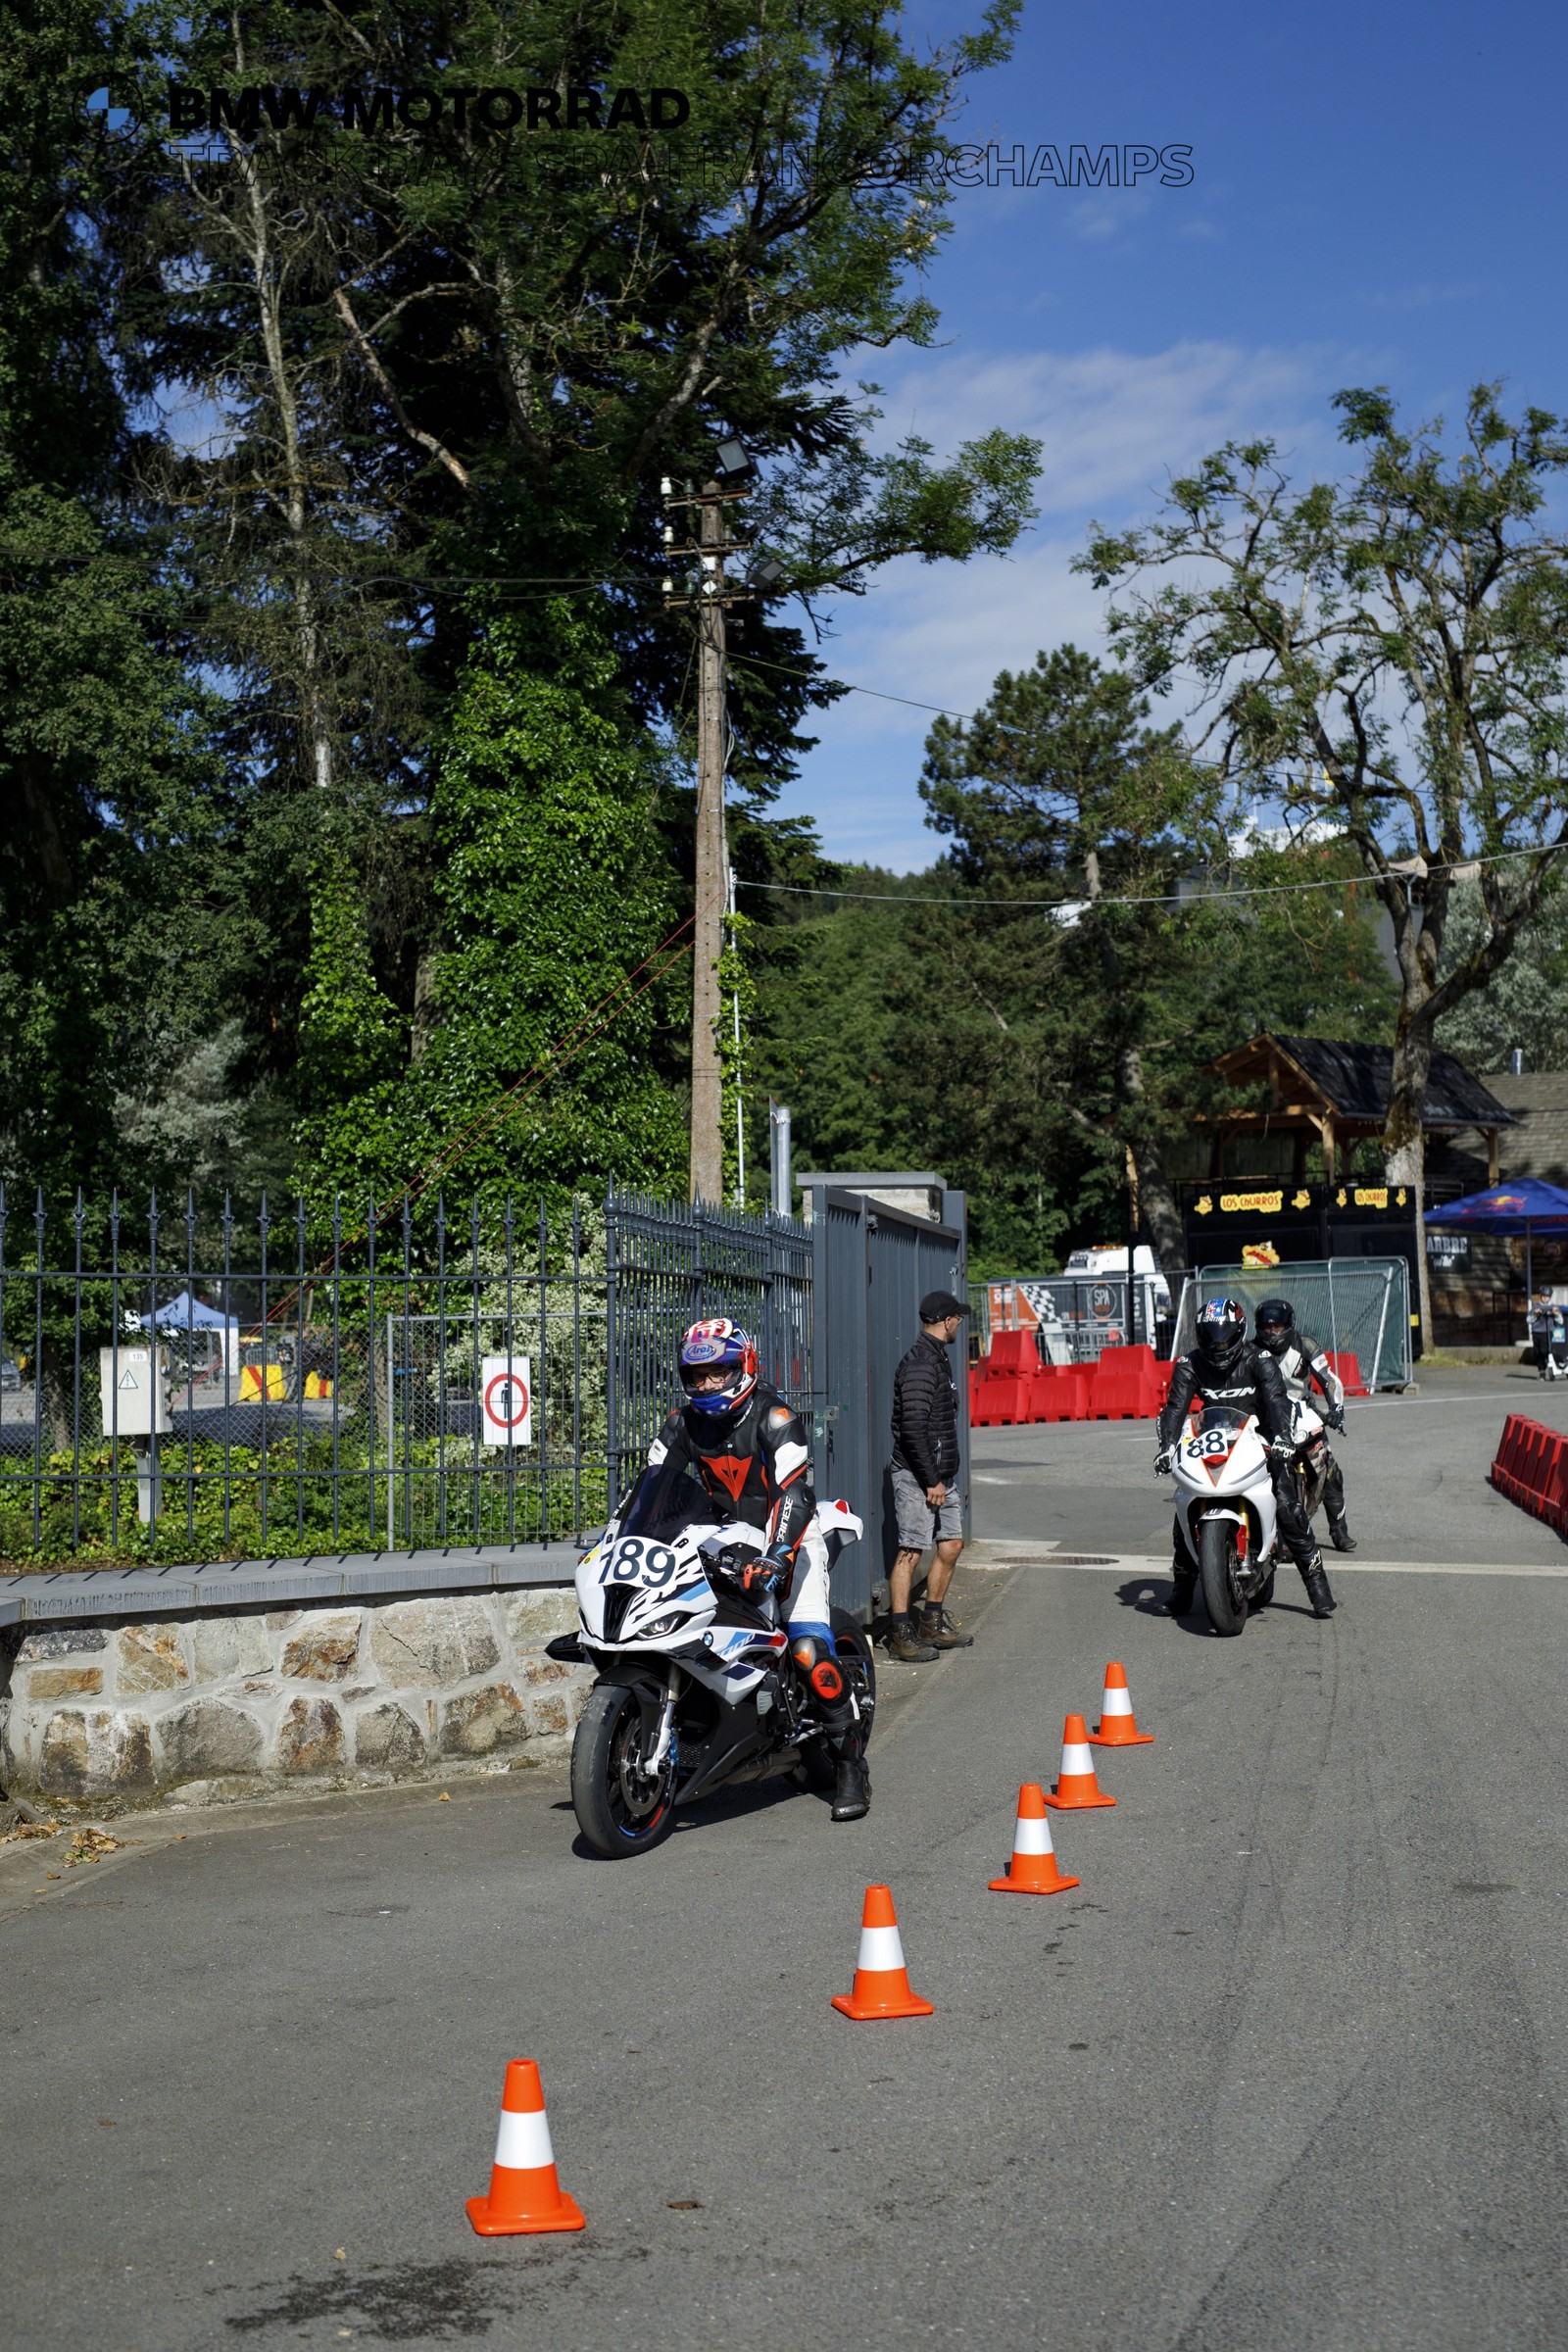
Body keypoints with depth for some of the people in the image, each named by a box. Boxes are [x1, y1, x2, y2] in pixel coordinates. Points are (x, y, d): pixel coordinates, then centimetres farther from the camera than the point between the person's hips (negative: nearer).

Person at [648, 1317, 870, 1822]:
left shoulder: (774, 1416, -18)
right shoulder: (683, 1423, 0)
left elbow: (793, 1493, -28)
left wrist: (777, 1555, -41)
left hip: (786, 1537, -6)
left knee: (810, 1651, -21)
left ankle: (850, 1765, -10)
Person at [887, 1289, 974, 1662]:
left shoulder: (939, 1358, 16)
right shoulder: (920, 1364, -17)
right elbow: (913, 1428, -23)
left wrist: (944, 1477, 20)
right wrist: (931, 1480, -21)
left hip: (942, 1475, 10)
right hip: (917, 1476, -10)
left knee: (951, 1544, 13)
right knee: (912, 1551, -7)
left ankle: (933, 1623, 23)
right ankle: (900, 1633, -3)